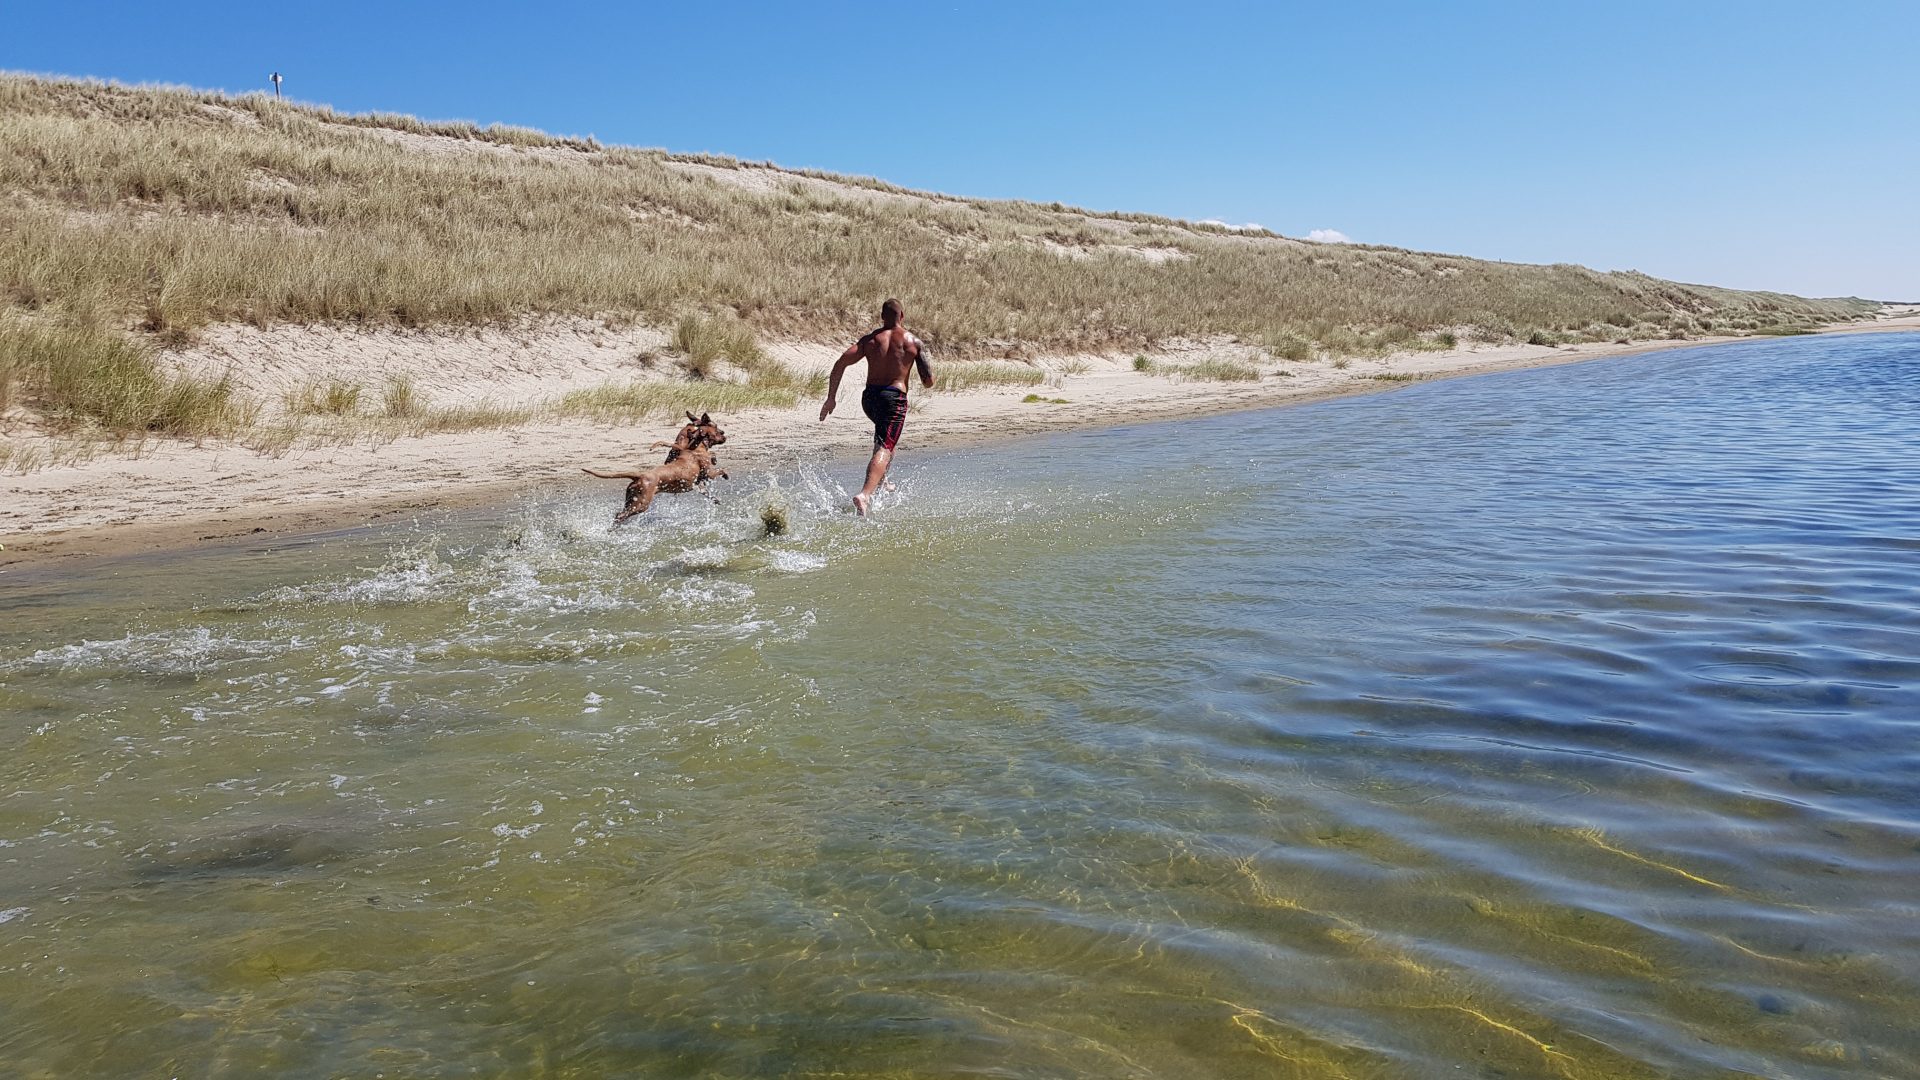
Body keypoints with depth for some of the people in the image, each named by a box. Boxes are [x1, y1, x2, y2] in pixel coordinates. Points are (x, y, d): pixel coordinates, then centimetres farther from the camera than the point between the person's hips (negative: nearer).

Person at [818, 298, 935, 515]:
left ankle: (881, 480, 40)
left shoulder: (869, 340, 10)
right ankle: (864, 494, -36)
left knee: (885, 436, 34)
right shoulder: (915, 342, 3)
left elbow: (840, 364, -2)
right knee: (884, 448, -14)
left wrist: (831, 398, 0)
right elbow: (928, 383, 0)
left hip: (869, 396, 5)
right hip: (894, 398, -5)